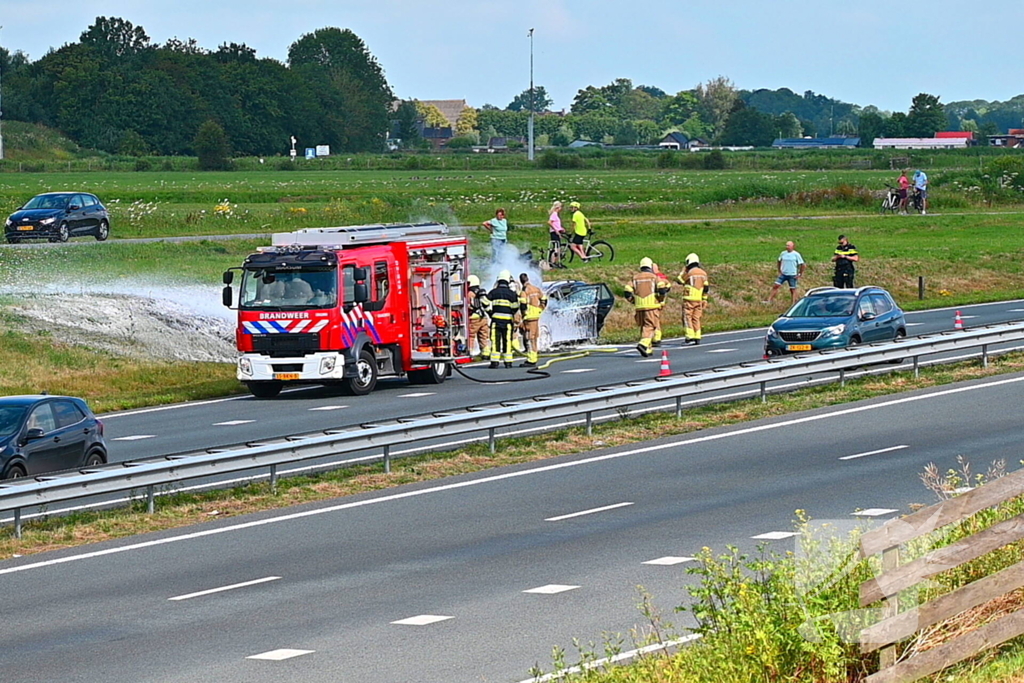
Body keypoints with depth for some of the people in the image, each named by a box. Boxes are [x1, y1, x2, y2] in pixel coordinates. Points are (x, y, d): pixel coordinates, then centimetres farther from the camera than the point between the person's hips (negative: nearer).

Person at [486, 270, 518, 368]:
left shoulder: (493, 293, 3)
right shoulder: (511, 294, 0)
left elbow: (487, 305, -1)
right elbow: (515, 307, -1)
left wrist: (491, 313, 13)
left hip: (496, 320, 0)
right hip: (508, 321, 0)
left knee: (495, 341, 2)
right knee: (507, 341, 4)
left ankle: (494, 361, -3)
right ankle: (508, 362, 3)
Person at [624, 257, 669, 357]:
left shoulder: (635, 278, 10)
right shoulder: (654, 277, 1)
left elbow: (628, 293, 3)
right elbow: (662, 290, -9)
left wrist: (634, 302, 19)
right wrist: (661, 299, 10)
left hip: (639, 307, 4)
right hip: (651, 306, -4)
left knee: (643, 327, 15)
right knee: (649, 327, -4)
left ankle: (647, 349, 15)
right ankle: (643, 344, -26)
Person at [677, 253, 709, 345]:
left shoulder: (688, 272, -10)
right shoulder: (703, 273, 8)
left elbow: (680, 281, 4)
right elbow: (706, 288, 10)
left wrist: (684, 270, 10)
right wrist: (705, 299, 17)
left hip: (689, 299, -6)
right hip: (699, 299, 6)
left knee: (687, 318, -3)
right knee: (696, 318, 12)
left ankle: (690, 337, -14)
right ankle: (697, 338, 10)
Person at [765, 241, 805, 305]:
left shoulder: (796, 254, -8)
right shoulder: (783, 254, 3)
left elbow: (802, 264, -5)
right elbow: (779, 261, 20)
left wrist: (800, 275, -6)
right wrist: (779, 271, 13)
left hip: (792, 275, -4)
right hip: (783, 274, 4)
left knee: (793, 290, 3)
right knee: (776, 286, -4)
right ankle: (769, 300, -1)